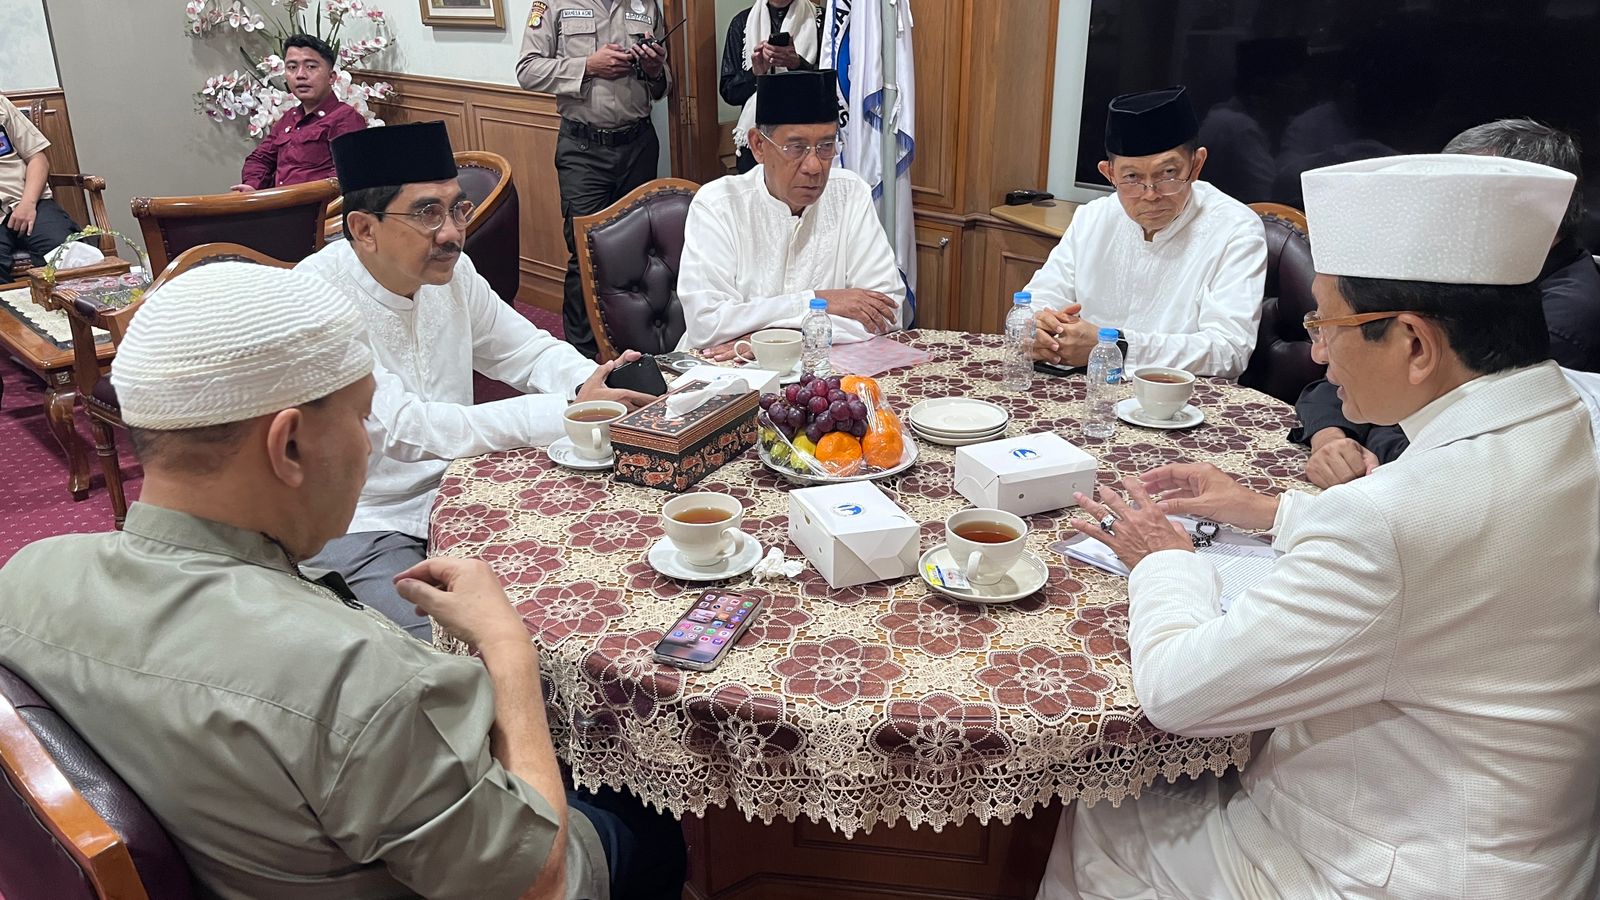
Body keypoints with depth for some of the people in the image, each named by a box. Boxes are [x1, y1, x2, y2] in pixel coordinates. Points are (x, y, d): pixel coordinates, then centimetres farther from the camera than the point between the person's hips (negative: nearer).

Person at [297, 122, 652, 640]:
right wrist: (567, 413, -32)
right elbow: (404, 430, -29)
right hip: (359, 527, -6)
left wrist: (588, 383, -15)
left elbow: (525, 348, 10)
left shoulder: (450, 270, 0)